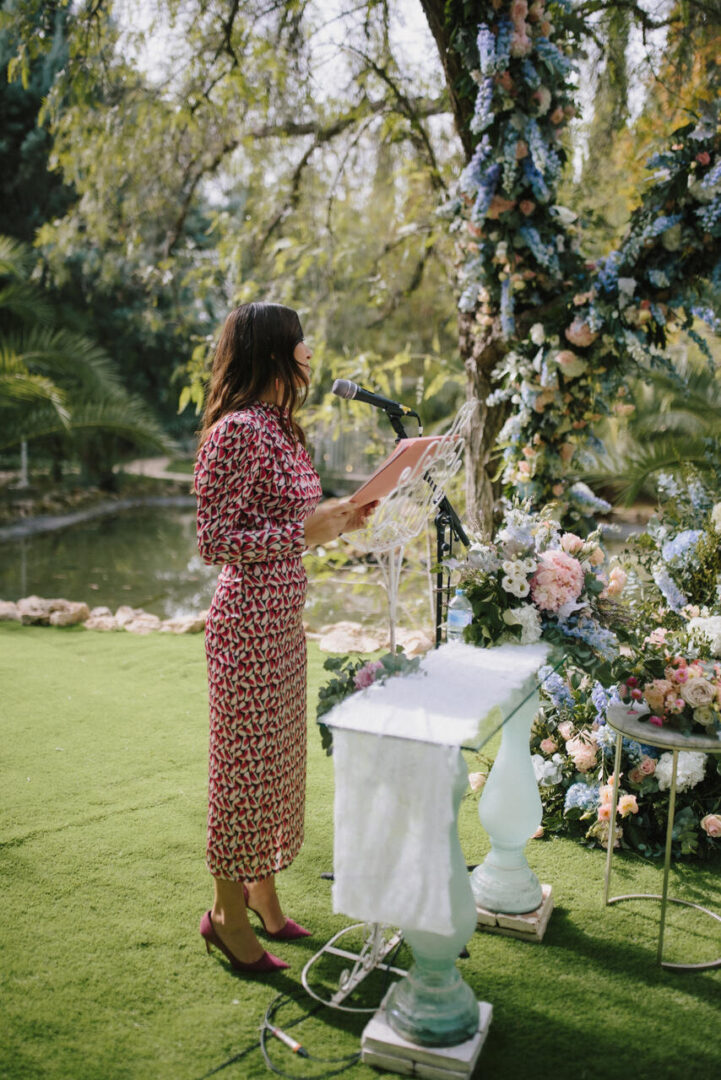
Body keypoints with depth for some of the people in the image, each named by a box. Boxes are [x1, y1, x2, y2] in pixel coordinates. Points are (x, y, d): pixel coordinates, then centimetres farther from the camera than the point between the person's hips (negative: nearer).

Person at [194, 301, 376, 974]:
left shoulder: (277, 426, 12)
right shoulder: (238, 431, -18)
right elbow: (215, 543, -20)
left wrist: (337, 520, 8)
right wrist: (305, 530, -20)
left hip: (283, 620, 10)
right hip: (249, 622, -10)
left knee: (277, 757, 18)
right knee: (245, 761, 3)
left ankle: (262, 892, 36)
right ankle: (227, 912, 22)